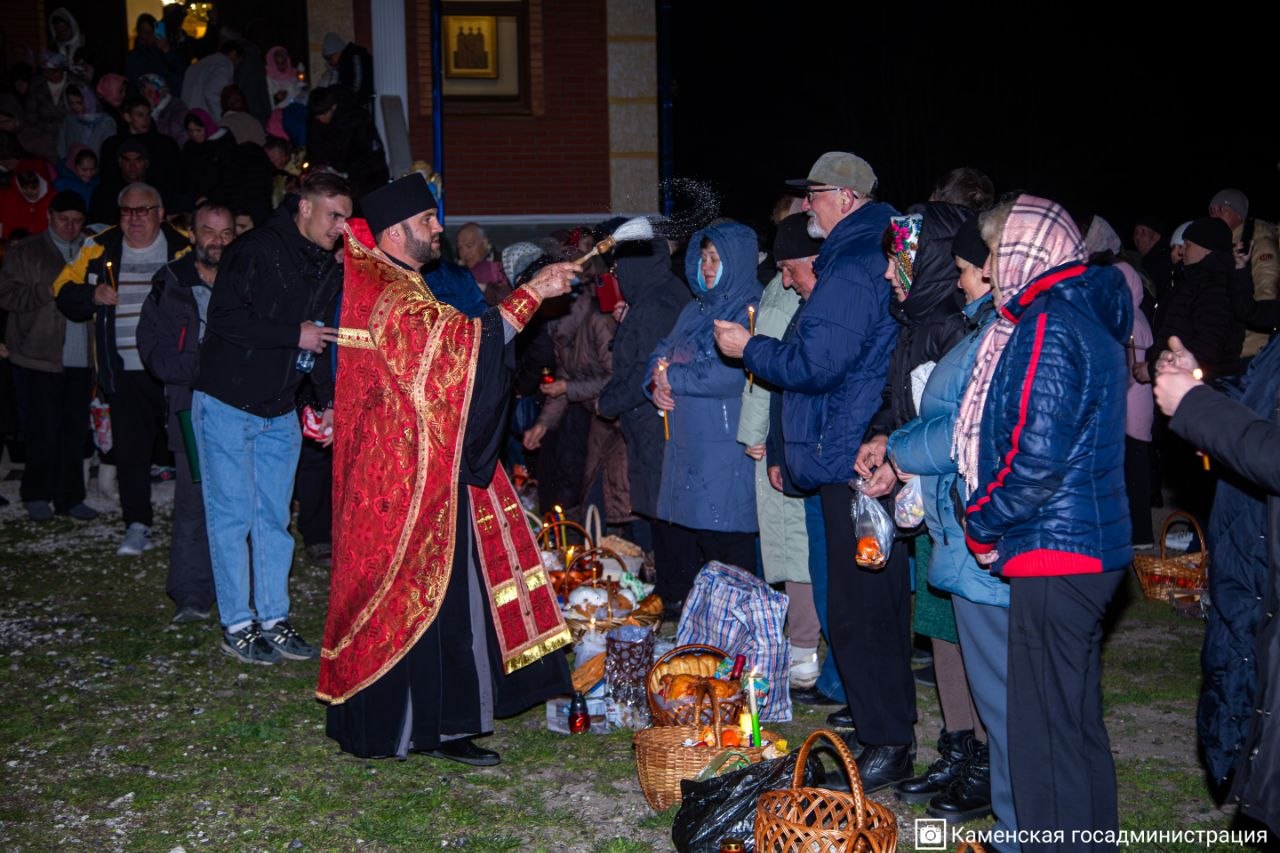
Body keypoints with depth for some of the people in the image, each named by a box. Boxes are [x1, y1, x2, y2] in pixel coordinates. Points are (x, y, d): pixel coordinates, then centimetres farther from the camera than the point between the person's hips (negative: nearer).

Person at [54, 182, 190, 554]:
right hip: (126, 370, 2)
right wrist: (93, 295, -10)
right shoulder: (100, 249, 7)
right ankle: (137, 526, 12)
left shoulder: (183, 248, 0)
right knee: (130, 449, 2)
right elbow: (65, 291, 10)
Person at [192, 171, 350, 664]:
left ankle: (274, 619, 18)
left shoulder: (327, 271, 9)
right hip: (227, 405, -7)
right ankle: (236, 626, 8)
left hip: (279, 412, 7)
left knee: (275, 517, 10)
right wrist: (294, 334, -20)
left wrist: (328, 402, 4)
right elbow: (225, 318, -21)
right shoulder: (256, 251, -14)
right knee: (233, 515, -1)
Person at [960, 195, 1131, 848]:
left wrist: (982, 525, -8)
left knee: (1046, 735, -2)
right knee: (1079, 723, 21)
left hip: (1054, 554, -10)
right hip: (1090, 549, 10)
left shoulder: (1048, 328, -16)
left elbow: (1039, 457, -23)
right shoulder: (1088, 315, 14)